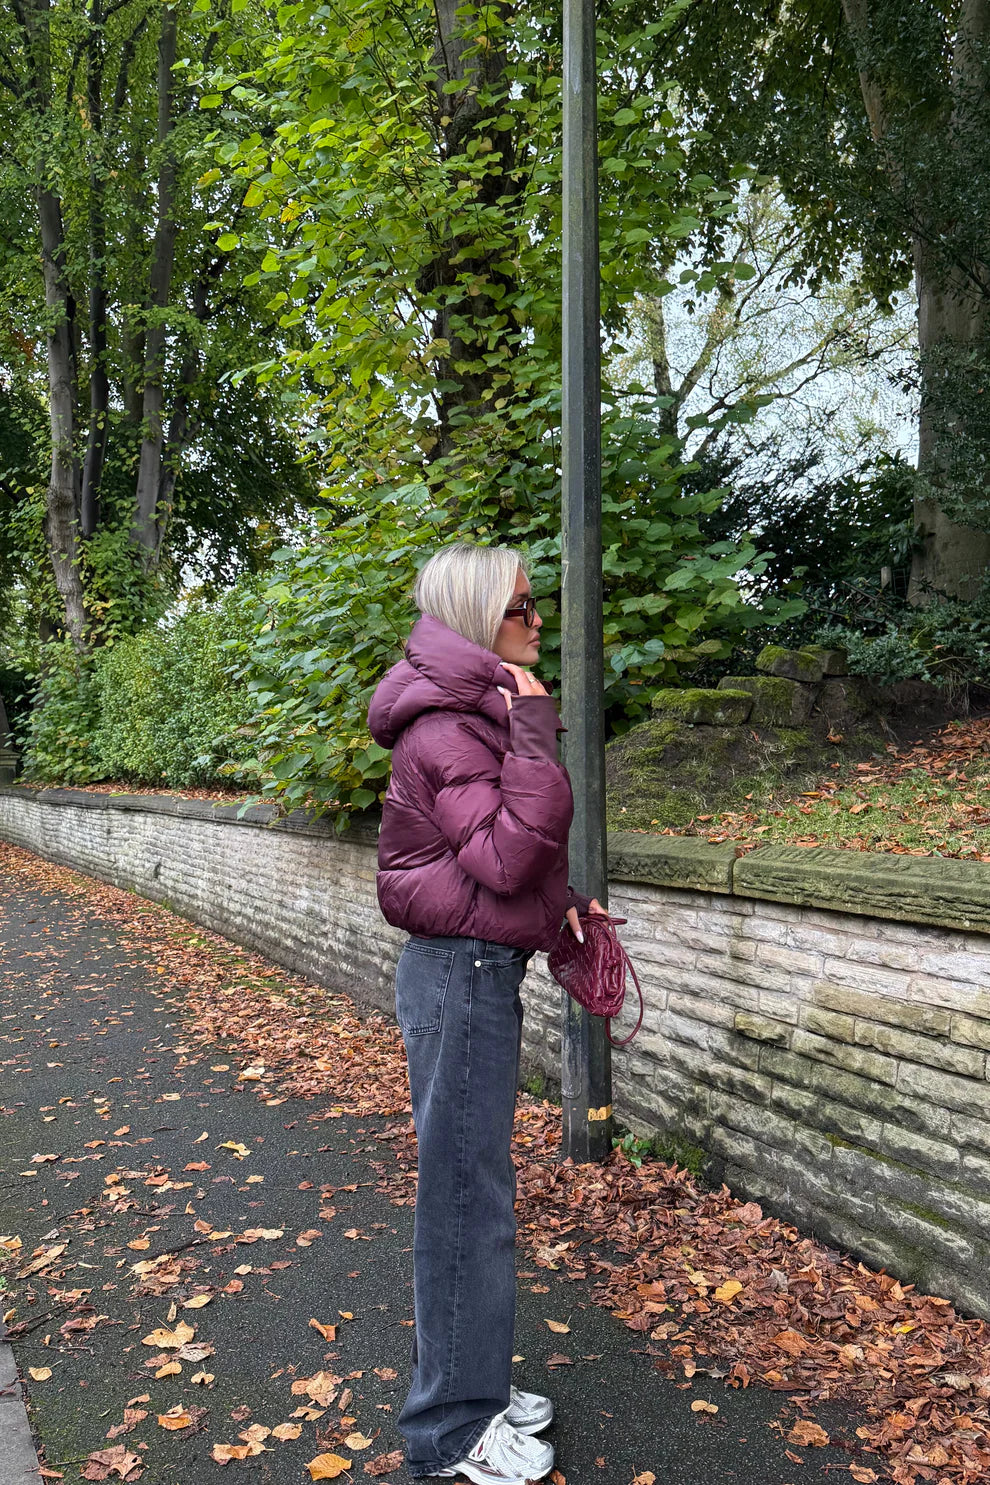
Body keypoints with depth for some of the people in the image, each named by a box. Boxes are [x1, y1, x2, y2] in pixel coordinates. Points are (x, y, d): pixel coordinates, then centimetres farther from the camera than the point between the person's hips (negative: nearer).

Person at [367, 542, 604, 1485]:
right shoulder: (446, 726, -18)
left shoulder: (478, 712, 13)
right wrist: (534, 734, -24)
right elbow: (509, 857, -26)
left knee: (472, 1186, 19)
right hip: (461, 977, -10)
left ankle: (471, 1384, 36)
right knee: (468, 1196, 2)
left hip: (481, 971, 10)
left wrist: (560, 901, 7)